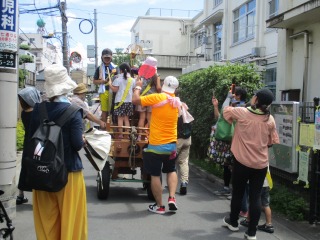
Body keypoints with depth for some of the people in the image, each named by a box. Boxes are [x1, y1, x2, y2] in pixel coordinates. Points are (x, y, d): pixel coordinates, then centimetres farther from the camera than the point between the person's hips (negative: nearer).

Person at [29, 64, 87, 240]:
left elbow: (31, 138, 4)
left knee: (46, 218, 15)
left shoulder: (38, 109, -2)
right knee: (70, 217, 9)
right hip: (68, 170, -4)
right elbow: (77, 144, -17)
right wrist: (83, 140, 4)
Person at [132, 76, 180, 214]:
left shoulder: (157, 97, -16)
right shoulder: (177, 101, 3)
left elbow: (135, 100, -12)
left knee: (155, 175, 6)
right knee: (171, 171, 23)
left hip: (156, 145, -5)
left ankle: (159, 206, 12)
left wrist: (138, 87, 4)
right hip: (172, 144, 5)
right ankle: (172, 198, 8)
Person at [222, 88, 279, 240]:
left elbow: (226, 111, 9)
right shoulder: (270, 119, -1)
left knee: (238, 193, 16)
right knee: (255, 197, 6)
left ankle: (233, 222, 34)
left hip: (242, 161, -2)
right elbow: (272, 142, 8)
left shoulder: (242, 112, -10)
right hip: (261, 164, 2)